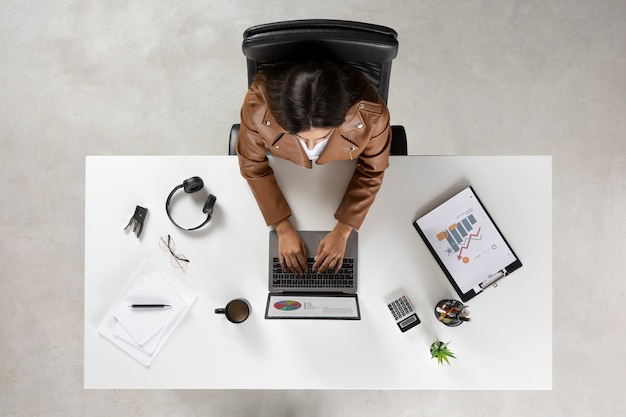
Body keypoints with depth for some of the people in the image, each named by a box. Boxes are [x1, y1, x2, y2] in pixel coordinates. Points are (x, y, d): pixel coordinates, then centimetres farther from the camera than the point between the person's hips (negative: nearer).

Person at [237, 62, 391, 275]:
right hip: (284, 169, 1)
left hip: (345, 170, 0)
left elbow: (371, 170, -19)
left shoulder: (370, 112, -39)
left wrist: (342, 230, -21)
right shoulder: (259, 104, -39)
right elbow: (252, 165, -20)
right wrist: (283, 228, -22)